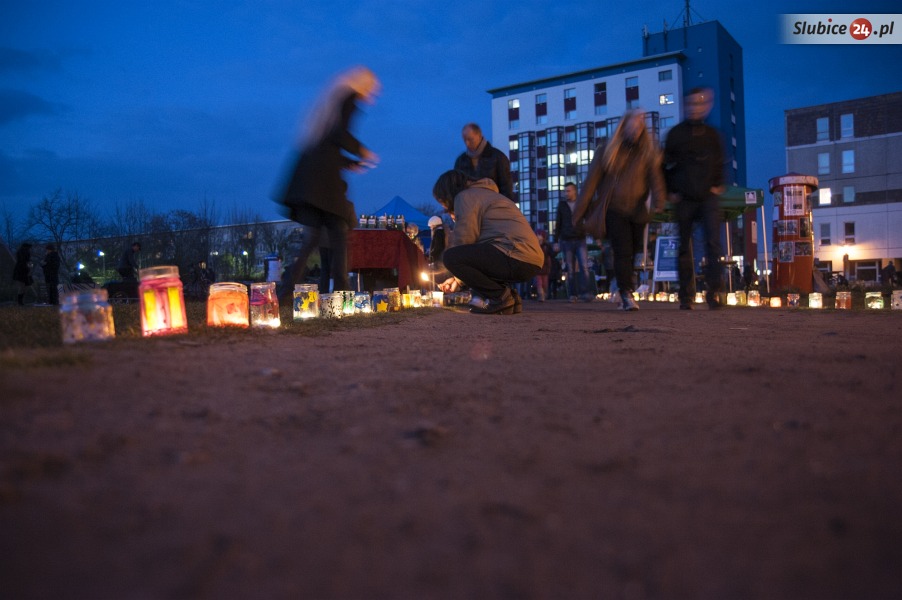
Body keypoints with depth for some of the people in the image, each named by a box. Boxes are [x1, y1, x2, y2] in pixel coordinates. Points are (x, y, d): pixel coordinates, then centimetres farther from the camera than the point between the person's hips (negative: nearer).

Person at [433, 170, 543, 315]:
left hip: (517, 258, -10)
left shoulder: (465, 196, 1)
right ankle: (507, 297, 9)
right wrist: (459, 278, 29)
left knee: (451, 257, -15)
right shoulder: (483, 193, 31)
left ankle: (499, 297, -7)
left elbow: (464, 240, -9)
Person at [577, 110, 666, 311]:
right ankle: (627, 294, -15)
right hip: (614, 209, -3)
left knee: (634, 253, 7)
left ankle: (626, 292, 25)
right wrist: (580, 209, -2)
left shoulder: (648, 153, 8)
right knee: (623, 252, -14)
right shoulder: (606, 151, 5)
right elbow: (591, 180, 3)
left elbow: (656, 179, -7)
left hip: (637, 211, 3)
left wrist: (658, 204, -26)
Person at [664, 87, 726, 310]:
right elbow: (666, 164, 6)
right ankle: (686, 296, 8)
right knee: (685, 247, 3)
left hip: (708, 198, 1)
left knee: (713, 243, -13)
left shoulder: (712, 134, 11)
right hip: (683, 199, -1)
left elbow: (720, 163, 17)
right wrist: (670, 192, 0)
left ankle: (713, 291, -13)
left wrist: (718, 185, 4)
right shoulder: (676, 133, 5)